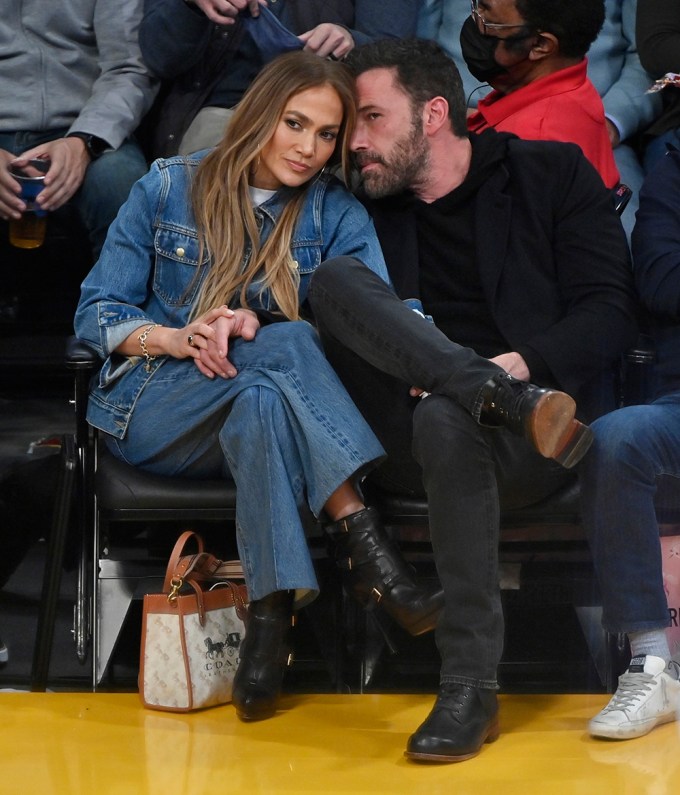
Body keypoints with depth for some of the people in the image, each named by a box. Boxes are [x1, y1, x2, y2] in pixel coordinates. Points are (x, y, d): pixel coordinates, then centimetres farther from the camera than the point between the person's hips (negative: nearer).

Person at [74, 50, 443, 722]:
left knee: (261, 404, -38)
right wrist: (176, 339, -18)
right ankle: (370, 547, -44)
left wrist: (252, 326, -26)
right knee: (284, 345, -32)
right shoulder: (169, 188, 5)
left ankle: (273, 611, -43)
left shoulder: (336, 213, 6)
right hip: (150, 409, -1)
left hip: (270, 403, 2)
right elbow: (97, 313, 4)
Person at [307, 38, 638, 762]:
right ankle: (513, 400, -34)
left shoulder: (551, 174, 10)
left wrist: (521, 361, -16)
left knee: (446, 420, -38)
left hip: (533, 448, -3)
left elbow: (611, 316, 1)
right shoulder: (369, 210, 20)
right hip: (411, 446, 3)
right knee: (336, 280, -17)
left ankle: (470, 688, -32)